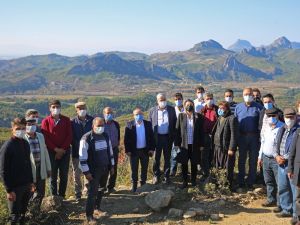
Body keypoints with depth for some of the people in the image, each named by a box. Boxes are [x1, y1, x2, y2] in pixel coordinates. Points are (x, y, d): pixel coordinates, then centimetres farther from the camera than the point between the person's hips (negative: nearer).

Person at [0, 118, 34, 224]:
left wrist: (31, 181, 14)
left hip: (26, 186, 6)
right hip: (15, 187, -6)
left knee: (23, 212, 19)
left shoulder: (25, 144, 5)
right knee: (15, 215, 7)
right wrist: (9, 190, -16)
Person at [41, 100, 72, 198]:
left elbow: (69, 136, 0)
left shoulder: (66, 120, 4)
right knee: (53, 175, 5)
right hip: (52, 151, -1)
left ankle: (62, 195, 18)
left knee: (64, 175, 6)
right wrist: (56, 149, -12)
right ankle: (54, 197, 14)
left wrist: (62, 149, -9)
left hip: (65, 151, 1)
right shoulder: (46, 121, 0)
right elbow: (46, 138, -5)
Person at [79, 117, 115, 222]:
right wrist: (86, 172, -16)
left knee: (101, 189, 18)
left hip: (105, 168, 6)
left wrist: (111, 166, 14)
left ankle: (97, 206, 38)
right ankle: (89, 215, 6)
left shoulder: (106, 136, 4)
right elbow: (82, 157, -15)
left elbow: (110, 152, 15)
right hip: (94, 170, -6)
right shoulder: (86, 138, -16)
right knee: (93, 192, -5)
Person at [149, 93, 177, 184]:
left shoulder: (171, 110, 0)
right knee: (156, 158, 8)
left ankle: (167, 176, 21)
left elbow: (174, 123, 3)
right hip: (157, 137, 0)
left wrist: (173, 136, -2)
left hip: (168, 137, 0)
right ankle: (156, 176, 21)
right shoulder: (152, 111, 0)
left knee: (167, 158, 10)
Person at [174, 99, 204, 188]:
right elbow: (177, 130, -1)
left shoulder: (198, 116, -1)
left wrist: (201, 144, -1)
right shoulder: (181, 116, 0)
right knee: (184, 164, 7)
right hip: (184, 144, 0)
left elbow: (201, 131, 1)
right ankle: (184, 181, 19)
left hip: (195, 144, 0)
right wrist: (177, 143, -4)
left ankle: (193, 180, 26)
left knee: (194, 163, 10)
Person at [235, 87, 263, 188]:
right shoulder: (238, 107, 5)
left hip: (254, 137, -2)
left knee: (253, 160, 6)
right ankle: (241, 181, 20)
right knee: (241, 159, 10)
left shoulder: (258, 107, -3)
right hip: (242, 136, 2)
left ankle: (251, 182, 16)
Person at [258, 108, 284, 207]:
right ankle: (271, 200, 30)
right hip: (266, 158, 7)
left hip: (277, 159, -7)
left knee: (279, 182, -3)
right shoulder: (266, 128, 10)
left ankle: (280, 203, 7)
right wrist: (260, 156, 19)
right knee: (269, 182, 16)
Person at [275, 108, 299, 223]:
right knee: (282, 188, 16)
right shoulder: (281, 130, 12)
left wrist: (286, 158, -15)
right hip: (281, 164, 8)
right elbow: (277, 145, 18)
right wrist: (277, 156, 1)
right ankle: (286, 209, 31)